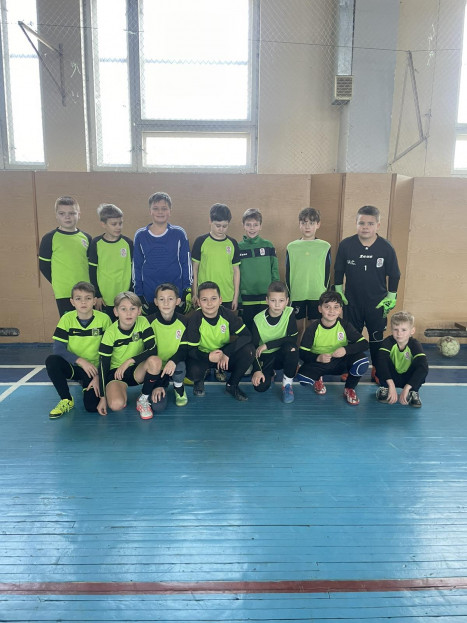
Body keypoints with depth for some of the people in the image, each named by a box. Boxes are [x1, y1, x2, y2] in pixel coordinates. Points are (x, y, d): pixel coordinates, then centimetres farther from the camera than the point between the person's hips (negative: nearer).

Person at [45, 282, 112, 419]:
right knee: (51, 361, -29)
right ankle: (66, 400, -7)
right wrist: (80, 361, -24)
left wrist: (99, 376, -12)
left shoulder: (104, 319, -11)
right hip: (73, 366, 2)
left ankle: (86, 385, 19)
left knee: (92, 406, -19)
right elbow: (58, 348, -12)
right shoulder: (67, 319, -8)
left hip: (94, 369, -1)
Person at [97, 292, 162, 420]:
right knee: (116, 405, -30)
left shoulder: (143, 322, -11)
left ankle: (143, 400, -10)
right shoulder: (111, 333, -14)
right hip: (116, 372, -1)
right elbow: (103, 365, -10)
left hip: (138, 371, 2)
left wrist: (129, 361, -29)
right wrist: (102, 397, -11)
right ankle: (122, 393, 9)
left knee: (155, 360, -32)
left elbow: (152, 350, -19)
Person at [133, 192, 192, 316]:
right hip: (148, 297, 1)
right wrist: (138, 295, 6)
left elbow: (186, 263, 4)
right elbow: (136, 266, 8)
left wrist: (187, 292, 1)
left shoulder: (179, 234, 0)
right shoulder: (140, 236, 3)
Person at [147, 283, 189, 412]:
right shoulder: (150, 322, -10)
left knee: (179, 366, -36)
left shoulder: (183, 321, -8)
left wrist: (173, 361, -32)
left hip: (175, 365, 1)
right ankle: (163, 385, 16)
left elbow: (184, 349, -6)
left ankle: (178, 387, 0)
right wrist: (157, 385, -13)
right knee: (158, 406, -19)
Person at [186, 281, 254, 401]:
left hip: (225, 355, 2)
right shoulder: (195, 319, -20)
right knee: (193, 371, -35)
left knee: (248, 351, -25)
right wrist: (208, 357, -37)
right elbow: (191, 349, -18)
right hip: (204, 356, -2)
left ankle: (232, 385, -1)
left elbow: (247, 335, -20)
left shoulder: (227, 314, -16)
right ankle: (199, 380, 7)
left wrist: (227, 353, -30)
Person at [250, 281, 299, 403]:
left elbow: (293, 338, -24)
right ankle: (270, 373, 16)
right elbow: (254, 347, -11)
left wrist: (267, 345, -26)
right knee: (260, 386, -23)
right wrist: (257, 370, -22)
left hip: (283, 355, 0)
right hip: (266, 357, 0)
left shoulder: (289, 313, -15)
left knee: (291, 347, -34)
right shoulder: (258, 319, -14)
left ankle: (287, 383, -12)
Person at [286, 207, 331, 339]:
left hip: (318, 295, -1)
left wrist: (325, 293, 2)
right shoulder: (291, 247, 4)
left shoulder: (325, 247, 1)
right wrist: (288, 293, 5)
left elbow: (327, 272, 5)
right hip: (296, 294, 1)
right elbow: (287, 273, 7)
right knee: (298, 328, 10)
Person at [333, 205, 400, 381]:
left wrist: (391, 297, 0)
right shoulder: (346, 245, -11)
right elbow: (338, 271, 1)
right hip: (352, 301, 1)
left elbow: (394, 275, -1)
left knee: (376, 337, 13)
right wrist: (338, 292, 3)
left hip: (377, 303, 0)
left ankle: (376, 369, 31)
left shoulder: (386, 248, -12)